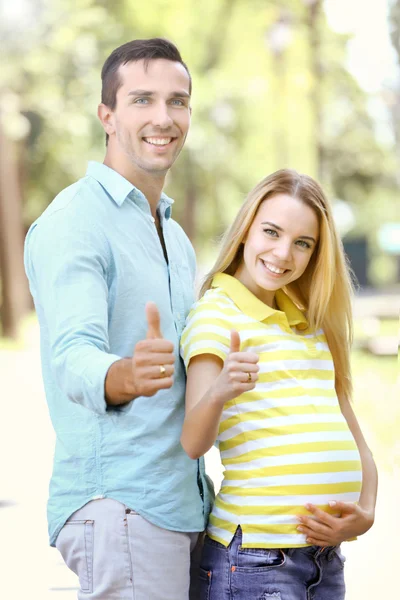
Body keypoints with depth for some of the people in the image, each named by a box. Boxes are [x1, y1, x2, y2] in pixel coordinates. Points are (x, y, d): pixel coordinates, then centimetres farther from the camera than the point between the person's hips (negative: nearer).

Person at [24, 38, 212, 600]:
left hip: (182, 505, 9)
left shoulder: (176, 236, 20)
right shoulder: (74, 222, -9)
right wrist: (126, 377, -44)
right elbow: (73, 359, -24)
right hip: (119, 503, -8)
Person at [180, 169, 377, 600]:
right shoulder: (216, 314, -5)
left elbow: (354, 439, 19)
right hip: (255, 559, -7)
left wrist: (365, 513, 1)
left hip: (326, 559, 7)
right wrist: (219, 392, -38)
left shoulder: (312, 324, 17)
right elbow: (191, 443, -18)